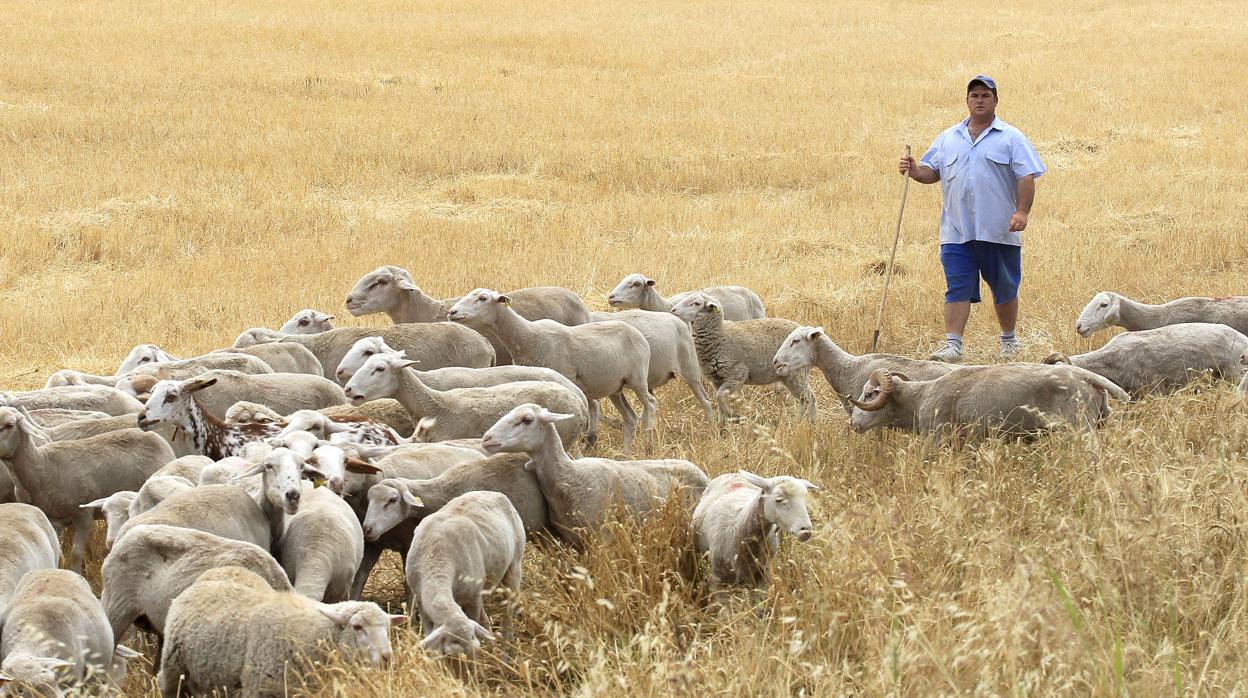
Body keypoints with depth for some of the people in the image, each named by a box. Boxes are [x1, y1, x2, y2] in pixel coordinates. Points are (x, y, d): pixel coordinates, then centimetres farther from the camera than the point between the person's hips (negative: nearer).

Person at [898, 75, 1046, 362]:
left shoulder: (1011, 138, 2)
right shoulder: (949, 138, 14)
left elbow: (1026, 178, -4)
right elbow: (931, 172, 16)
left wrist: (1022, 212, -16)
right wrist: (914, 171, -7)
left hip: (999, 231, -2)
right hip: (957, 231, 2)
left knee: (1005, 289, 10)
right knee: (957, 290, -6)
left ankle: (1009, 339, 26)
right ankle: (952, 346, -10)